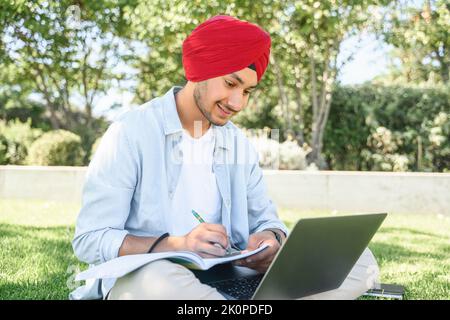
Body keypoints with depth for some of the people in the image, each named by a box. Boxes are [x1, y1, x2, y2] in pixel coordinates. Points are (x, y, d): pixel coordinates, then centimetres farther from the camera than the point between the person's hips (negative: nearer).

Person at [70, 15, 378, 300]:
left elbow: (265, 219, 12)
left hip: (224, 275, 5)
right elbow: (89, 240, -11)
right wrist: (177, 245, -27)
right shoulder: (131, 132, -8)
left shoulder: (240, 144, 9)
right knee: (160, 276, -42)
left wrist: (270, 239, -14)